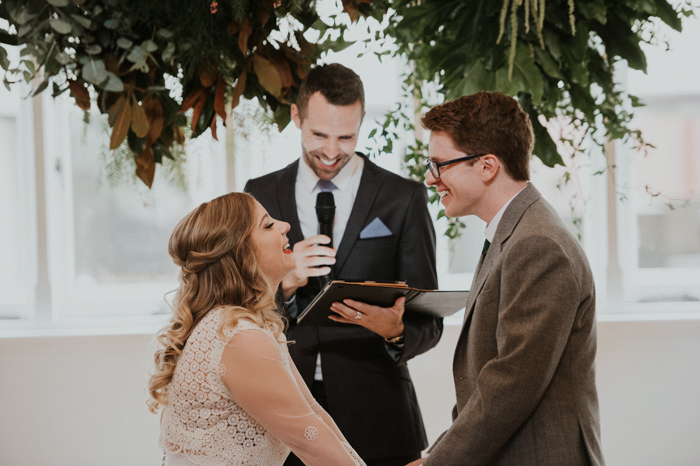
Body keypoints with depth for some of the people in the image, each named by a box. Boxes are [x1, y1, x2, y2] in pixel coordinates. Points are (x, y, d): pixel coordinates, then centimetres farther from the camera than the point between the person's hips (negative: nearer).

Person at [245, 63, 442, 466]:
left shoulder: (403, 198, 1)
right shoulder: (261, 195, 7)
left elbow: (428, 322, 0)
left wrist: (395, 331, -22)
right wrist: (284, 282, -14)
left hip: (374, 420, -1)